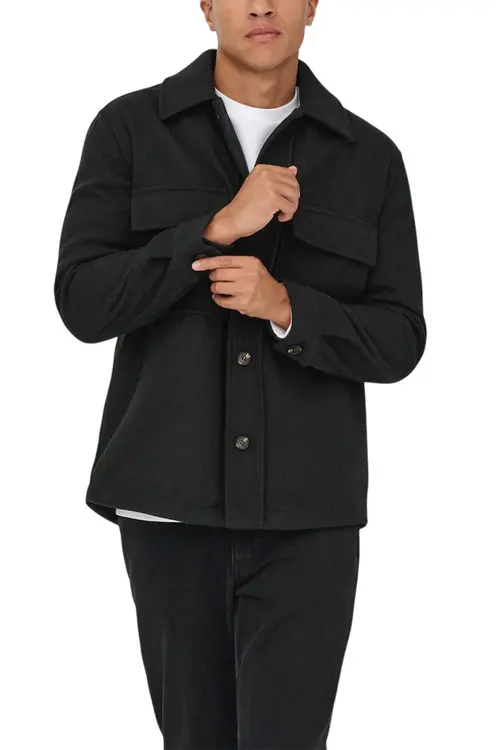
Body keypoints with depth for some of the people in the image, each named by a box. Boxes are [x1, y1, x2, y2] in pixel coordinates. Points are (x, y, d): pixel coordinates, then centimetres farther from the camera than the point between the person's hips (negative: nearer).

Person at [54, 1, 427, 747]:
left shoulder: (370, 157, 3)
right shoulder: (128, 129, 1)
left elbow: (397, 344, 1)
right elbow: (84, 303, -9)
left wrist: (283, 307, -17)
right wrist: (220, 227, -19)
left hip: (307, 514, 0)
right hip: (170, 504, 1)